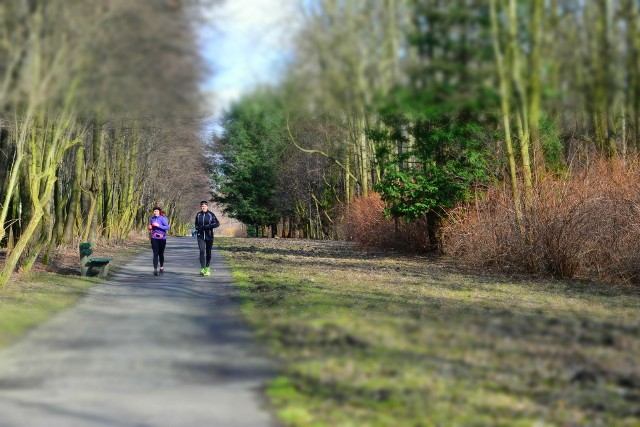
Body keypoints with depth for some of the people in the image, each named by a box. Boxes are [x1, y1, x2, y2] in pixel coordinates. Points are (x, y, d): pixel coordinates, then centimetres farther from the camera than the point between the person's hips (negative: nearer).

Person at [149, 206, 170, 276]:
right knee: (155, 254, -7)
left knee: (161, 253, 8)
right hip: (154, 238, 2)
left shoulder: (163, 218, -5)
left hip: (162, 238, -2)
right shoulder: (151, 219, 8)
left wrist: (158, 225, -21)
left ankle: (162, 267, 28)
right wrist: (150, 229, 1)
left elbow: (167, 228, -14)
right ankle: (155, 269, -11)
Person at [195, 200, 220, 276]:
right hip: (200, 236, 1)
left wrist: (208, 226, -18)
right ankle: (202, 268, -19)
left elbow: (217, 223, -7)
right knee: (202, 251, -15)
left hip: (209, 236, -1)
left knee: (208, 252, 9)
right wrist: (197, 228, 1)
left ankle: (207, 268, 24)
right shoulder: (198, 215, 6)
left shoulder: (211, 214, -4)